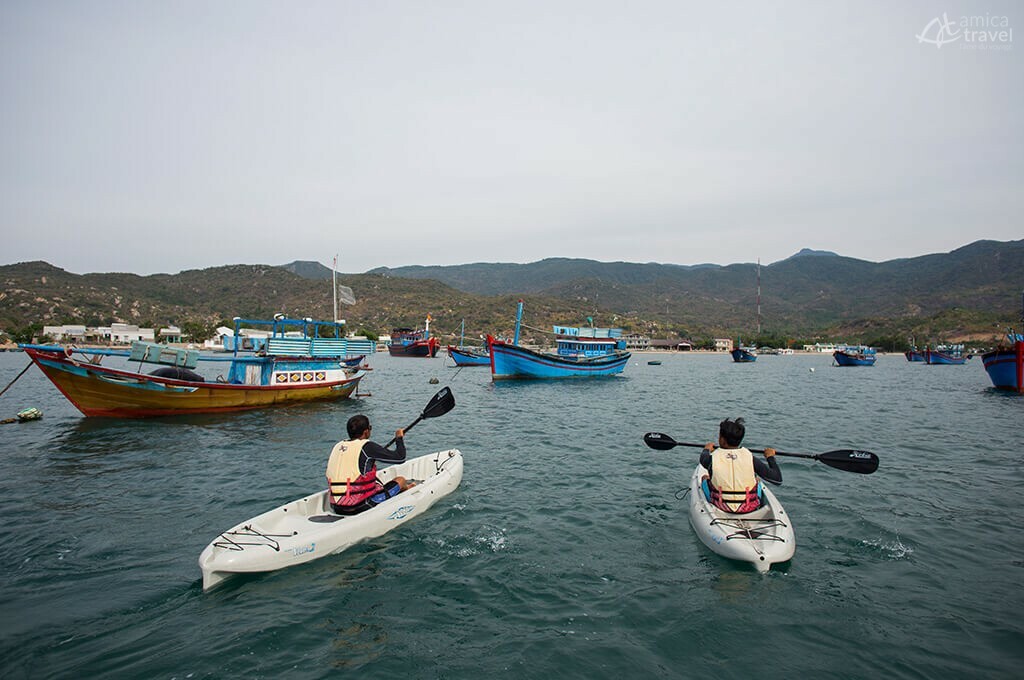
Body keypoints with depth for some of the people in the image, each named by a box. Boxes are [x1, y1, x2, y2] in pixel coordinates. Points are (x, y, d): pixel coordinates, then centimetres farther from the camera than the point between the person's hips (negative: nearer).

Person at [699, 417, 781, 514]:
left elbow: (703, 459, 9)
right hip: (749, 509, 1)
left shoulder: (713, 458, -18)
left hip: (721, 507, -1)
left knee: (705, 478, 25)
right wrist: (770, 457, 3)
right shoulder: (750, 458, -19)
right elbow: (778, 480, -12)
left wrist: (706, 450, 32)